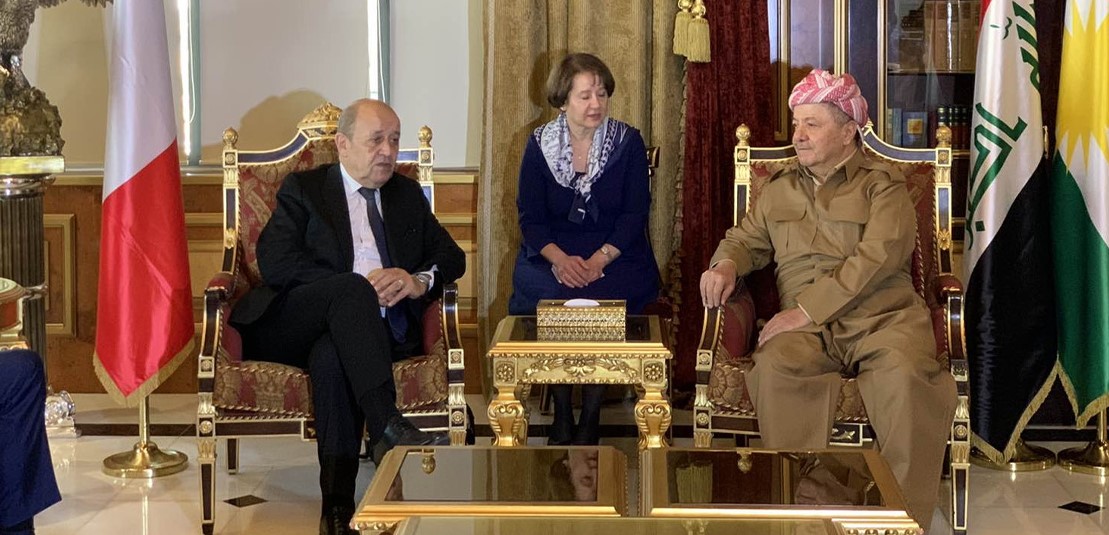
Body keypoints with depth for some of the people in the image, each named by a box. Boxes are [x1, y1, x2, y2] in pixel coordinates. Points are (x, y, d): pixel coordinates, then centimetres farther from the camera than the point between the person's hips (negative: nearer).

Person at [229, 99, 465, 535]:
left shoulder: (407, 195, 23)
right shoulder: (303, 189, 11)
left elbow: (451, 256, 17)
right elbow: (274, 262, -5)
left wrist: (421, 280, -8)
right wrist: (357, 285, -15)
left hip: (372, 331, 2)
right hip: (293, 328, -2)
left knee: (331, 358, -35)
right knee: (352, 290, -34)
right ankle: (386, 425, -45)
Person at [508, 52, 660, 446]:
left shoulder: (628, 142, 2)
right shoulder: (539, 144, 4)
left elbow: (634, 214, -3)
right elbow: (530, 217, 1)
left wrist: (600, 258, -19)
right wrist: (559, 258, -19)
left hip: (614, 254, -1)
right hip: (552, 252, 1)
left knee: (600, 299, -31)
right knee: (551, 297, -31)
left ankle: (591, 417, -14)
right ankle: (561, 414, -14)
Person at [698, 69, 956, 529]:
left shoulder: (883, 186, 8)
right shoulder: (778, 191, 25)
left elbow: (875, 259, -7)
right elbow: (746, 240, 32)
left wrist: (806, 309, -16)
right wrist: (727, 263, 4)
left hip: (881, 315, -2)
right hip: (806, 327, 3)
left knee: (906, 374, -37)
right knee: (775, 369, -34)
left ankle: (906, 517, -26)